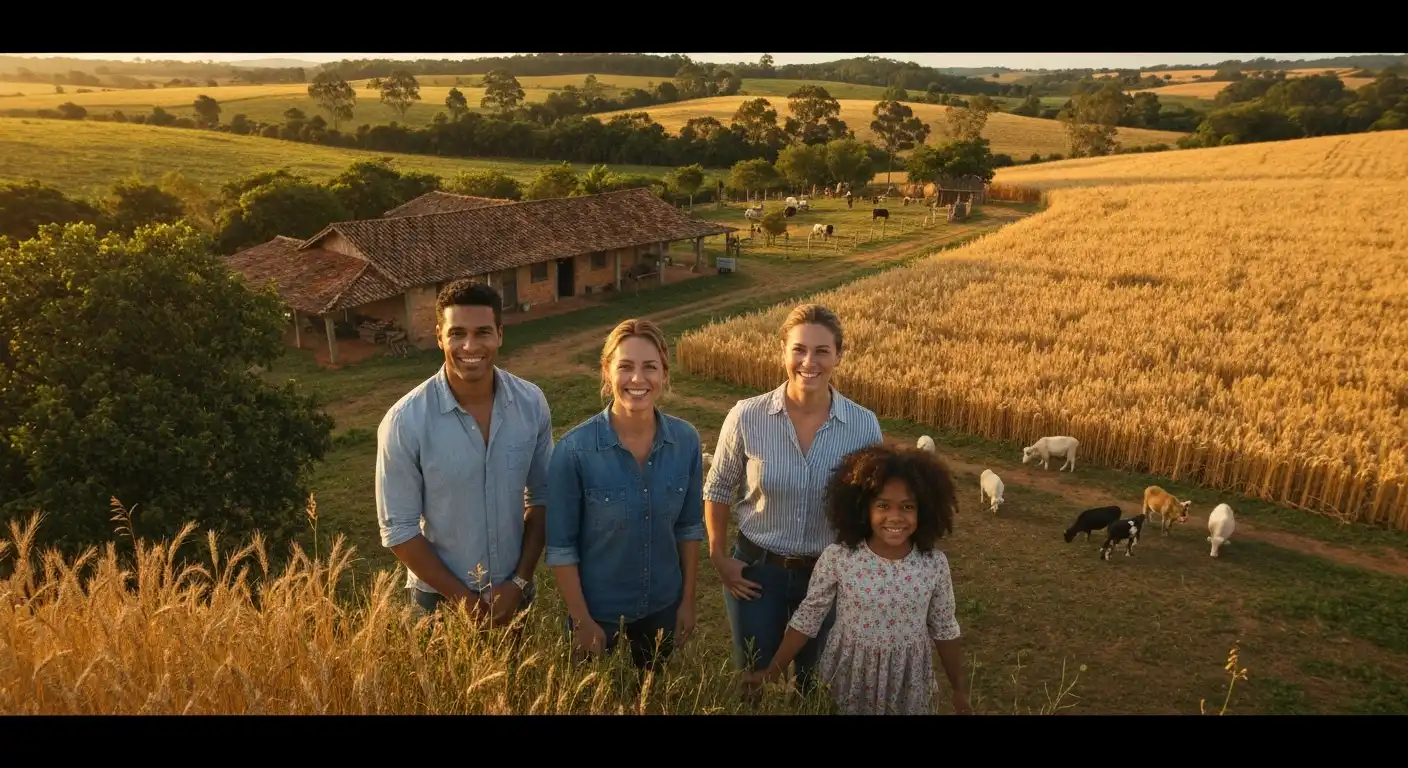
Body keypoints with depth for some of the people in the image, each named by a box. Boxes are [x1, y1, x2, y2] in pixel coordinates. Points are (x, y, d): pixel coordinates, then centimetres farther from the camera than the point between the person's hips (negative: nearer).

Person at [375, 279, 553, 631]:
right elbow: (398, 529, -14)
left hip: (512, 592, 3)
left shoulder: (531, 403, -11)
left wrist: (519, 581, -6)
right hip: (440, 600, -3)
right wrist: (463, 598, -12)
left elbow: (541, 497, -1)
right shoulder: (405, 421, -20)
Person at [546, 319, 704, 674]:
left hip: (663, 604, 3)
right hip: (597, 607, -3)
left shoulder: (686, 440, -11)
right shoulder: (575, 448, -22)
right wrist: (581, 620, -13)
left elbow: (689, 527, 0)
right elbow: (560, 546, -15)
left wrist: (687, 600, 3)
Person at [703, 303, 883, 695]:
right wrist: (719, 557, -1)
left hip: (829, 575, 1)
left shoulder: (864, 426, -13)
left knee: (817, 682, 22)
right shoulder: (747, 417, -16)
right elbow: (717, 491, -1)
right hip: (756, 571, -1)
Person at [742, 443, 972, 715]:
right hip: (849, 676, -1)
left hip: (907, 682, 1)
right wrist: (772, 672, -4)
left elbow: (944, 629, 1)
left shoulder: (934, 564, -12)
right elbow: (807, 617, -7)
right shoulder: (838, 557, -17)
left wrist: (959, 689, 10)